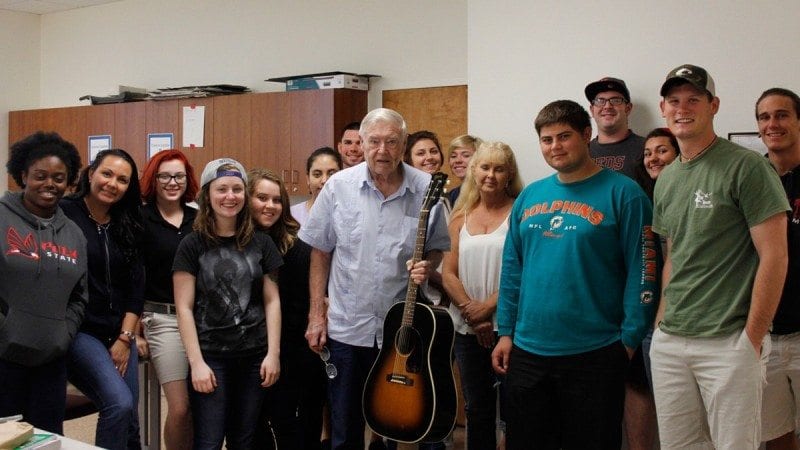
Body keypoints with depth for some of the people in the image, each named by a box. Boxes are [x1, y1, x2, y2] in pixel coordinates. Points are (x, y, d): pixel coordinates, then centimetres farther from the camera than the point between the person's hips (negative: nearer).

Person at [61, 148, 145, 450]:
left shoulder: (128, 225, 9)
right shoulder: (63, 214, -8)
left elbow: (136, 284, 8)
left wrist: (125, 337, 1)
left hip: (119, 335, 6)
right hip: (78, 331, -6)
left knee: (130, 419, 6)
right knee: (119, 403, -22)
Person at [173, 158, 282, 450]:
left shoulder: (261, 243, 6)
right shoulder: (192, 245, -2)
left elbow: (272, 301, 7)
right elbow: (184, 308, -4)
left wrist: (273, 353, -1)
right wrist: (196, 362, -11)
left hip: (254, 355, 3)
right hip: (210, 356, -2)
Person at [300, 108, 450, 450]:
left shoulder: (426, 190, -5)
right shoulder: (338, 186, -4)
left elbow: (437, 248, 8)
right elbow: (320, 252, 2)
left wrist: (427, 266, -14)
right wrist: (317, 315, 0)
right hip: (345, 328, 0)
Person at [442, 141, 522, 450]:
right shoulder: (460, 217, 10)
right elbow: (448, 273, 5)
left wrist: (488, 307, -15)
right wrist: (470, 309, -9)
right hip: (467, 328, 5)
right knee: (476, 408, 15)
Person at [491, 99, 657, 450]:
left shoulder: (622, 193, -7)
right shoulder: (529, 196, 8)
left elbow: (642, 272, -9)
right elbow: (512, 268, 12)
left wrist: (629, 340, -12)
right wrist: (506, 332, 8)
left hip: (594, 355, -4)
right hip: (526, 352, 5)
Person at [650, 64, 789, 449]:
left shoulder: (746, 167, -7)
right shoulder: (666, 179, 13)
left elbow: (774, 257, -10)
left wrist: (752, 338, -12)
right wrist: (663, 319, 11)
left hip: (728, 343, -6)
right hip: (668, 343, 6)